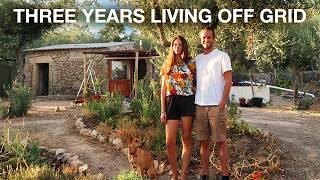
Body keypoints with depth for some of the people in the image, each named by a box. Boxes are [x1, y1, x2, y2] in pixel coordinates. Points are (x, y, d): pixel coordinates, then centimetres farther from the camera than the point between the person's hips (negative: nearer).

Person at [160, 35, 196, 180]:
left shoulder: (191, 64, 6)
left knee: (187, 139, 3)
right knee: (170, 141, -3)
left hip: (188, 102, -1)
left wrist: (198, 105, -5)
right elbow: (163, 89, 9)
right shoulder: (167, 65, 11)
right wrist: (163, 110, 3)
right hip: (172, 102, 2)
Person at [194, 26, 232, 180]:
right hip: (199, 106, 5)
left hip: (216, 105, -4)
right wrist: (193, 102, 9)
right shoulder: (197, 58, 15)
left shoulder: (222, 56, 0)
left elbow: (228, 80, -5)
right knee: (203, 142, 7)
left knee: (220, 142, 0)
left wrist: (222, 103, -13)